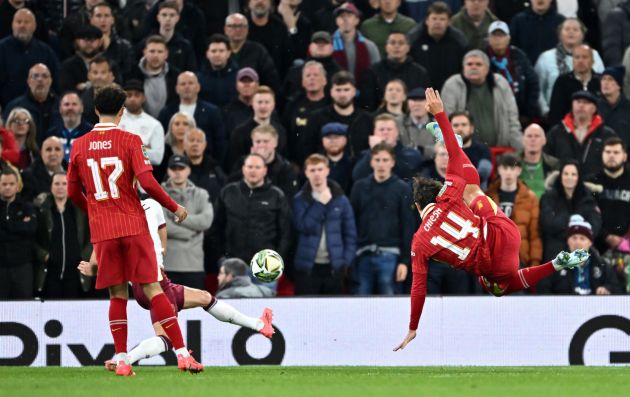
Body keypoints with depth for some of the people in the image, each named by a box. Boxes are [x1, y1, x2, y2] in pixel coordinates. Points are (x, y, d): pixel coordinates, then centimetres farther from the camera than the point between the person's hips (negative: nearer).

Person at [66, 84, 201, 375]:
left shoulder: (79, 146, 6)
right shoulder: (130, 141, -5)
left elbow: (73, 192, 13)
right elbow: (147, 182, -13)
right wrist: (174, 208, 0)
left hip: (102, 231, 3)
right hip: (133, 225, -2)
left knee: (117, 294, 8)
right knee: (152, 288, -2)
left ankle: (121, 359, 2)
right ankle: (182, 354, -5)